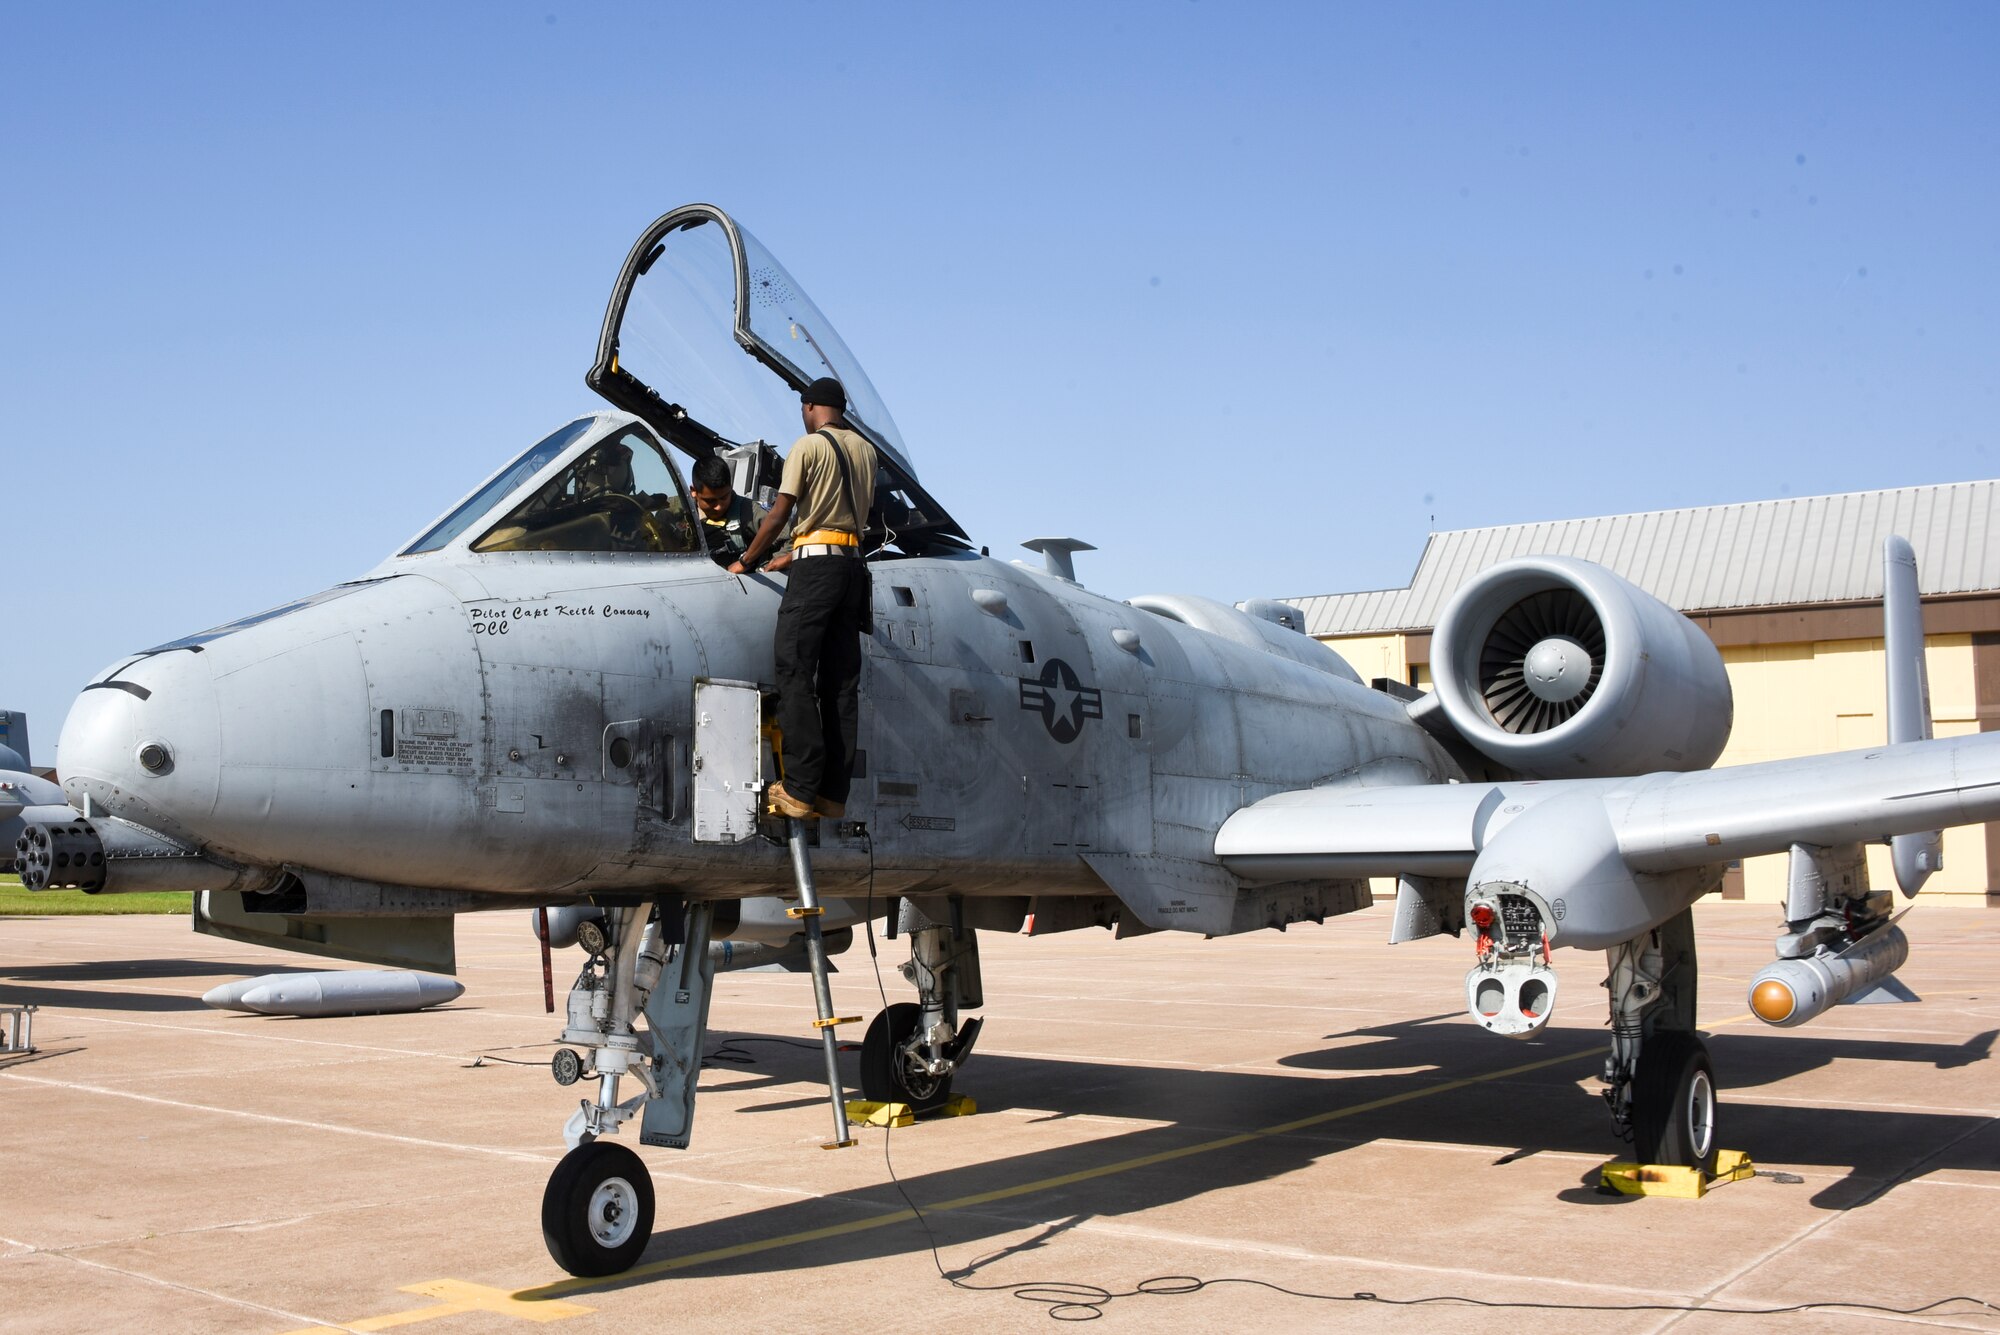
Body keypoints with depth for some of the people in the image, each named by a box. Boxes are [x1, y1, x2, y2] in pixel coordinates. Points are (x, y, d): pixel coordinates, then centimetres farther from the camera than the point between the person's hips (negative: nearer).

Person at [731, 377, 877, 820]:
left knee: (796, 674, -7)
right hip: (853, 563, 7)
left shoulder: (809, 445, -3)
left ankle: (800, 791, -14)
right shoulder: (866, 450, 16)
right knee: (841, 683, 5)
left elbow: (779, 515, -7)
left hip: (816, 566, -7)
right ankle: (834, 795, 5)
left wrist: (745, 561, 6)